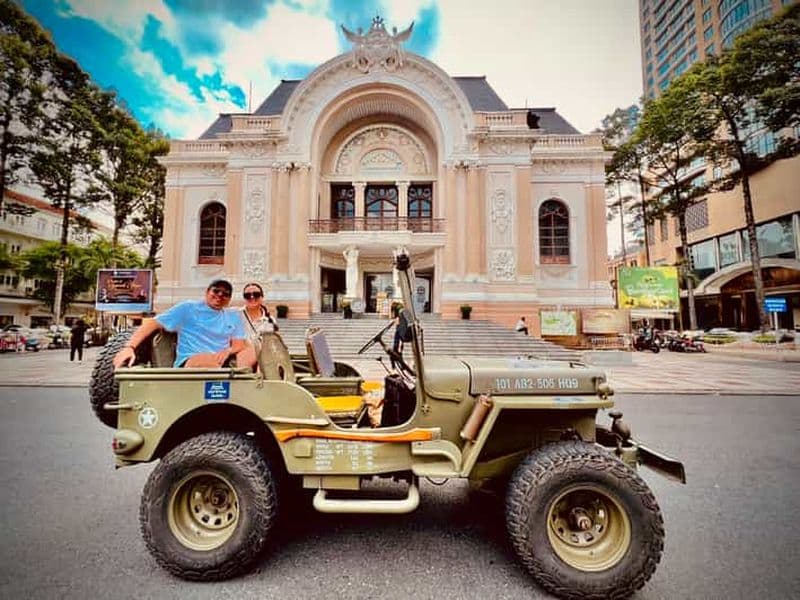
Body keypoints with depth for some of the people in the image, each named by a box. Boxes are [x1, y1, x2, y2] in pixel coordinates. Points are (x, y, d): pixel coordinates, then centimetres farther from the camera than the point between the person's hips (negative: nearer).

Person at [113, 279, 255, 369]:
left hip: (223, 364, 4)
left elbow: (240, 344, 5)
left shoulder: (234, 316, 16)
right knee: (216, 360, -37)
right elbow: (153, 323, 1)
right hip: (188, 364, -3)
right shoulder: (188, 308, 6)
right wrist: (129, 347, -14)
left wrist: (228, 350, -19)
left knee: (250, 351, -24)